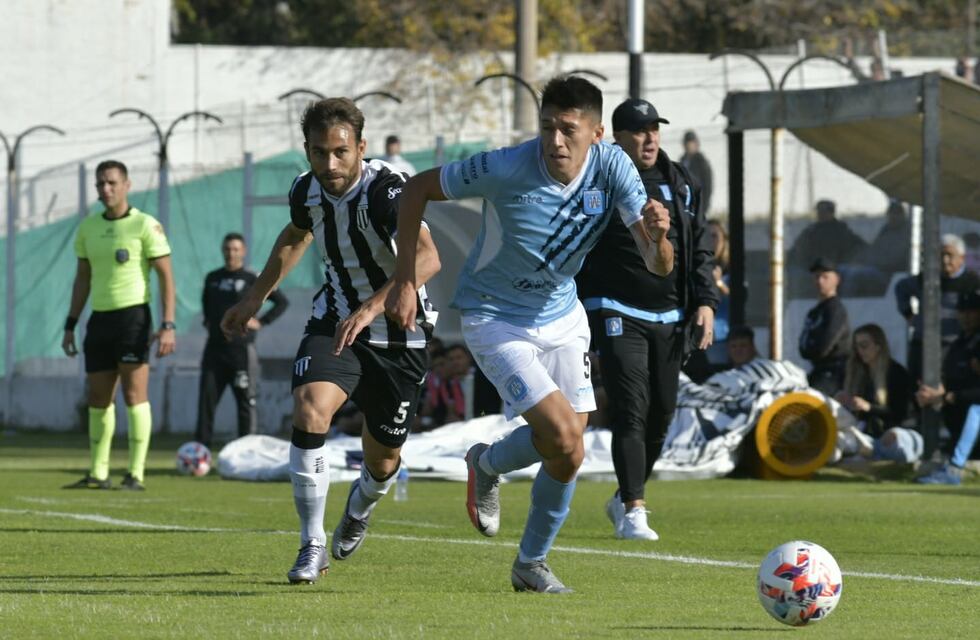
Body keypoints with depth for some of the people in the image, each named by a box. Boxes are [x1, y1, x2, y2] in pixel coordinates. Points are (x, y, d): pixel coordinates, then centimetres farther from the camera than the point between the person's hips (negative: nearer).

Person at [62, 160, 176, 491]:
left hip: (133, 315, -6)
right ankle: (98, 473, 14)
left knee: (134, 393, -8)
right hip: (100, 317, 6)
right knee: (98, 399, 7)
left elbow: (166, 277, -6)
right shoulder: (87, 228, 12)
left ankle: (136, 474, -6)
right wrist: (70, 326, 15)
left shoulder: (145, 225, -4)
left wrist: (168, 326, -14)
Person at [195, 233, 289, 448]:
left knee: (246, 401, -1)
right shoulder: (212, 279, 12)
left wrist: (261, 322, -6)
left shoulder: (252, 280, -2)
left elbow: (282, 302, 0)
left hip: (241, 349, -4)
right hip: (215, 348, 4)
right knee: (206, 399, 0)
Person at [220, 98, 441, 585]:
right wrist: (255, 298, 21)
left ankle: (360, 509, 48)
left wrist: (373, 307, -56)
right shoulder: (307, 190, -7)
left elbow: (427, 257, -44)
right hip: (335, 322, 3)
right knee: (309, 412, -24)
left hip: (399, 335, -3)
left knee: (383, 460, 9)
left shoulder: (385, 189, -27)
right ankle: (312, 547, -14)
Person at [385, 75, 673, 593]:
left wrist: (658, 236, -44)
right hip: (494, 319, -5)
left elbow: (659, 267, -19)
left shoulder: (613, 167, -17)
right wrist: (405, 281, -16)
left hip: (561, 315, 5)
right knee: (564, 439, -19)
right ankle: (489, 464, 14)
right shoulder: (506, 169, -28)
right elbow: (418, 188, -14)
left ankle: (531, 563, 29)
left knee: (567, 453, 7)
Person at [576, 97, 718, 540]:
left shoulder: (679, 184, 11)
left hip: (669, 319, 5)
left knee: (662, 412, 7)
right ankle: (633, 512, -16)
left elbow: (701, 248, 16)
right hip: (617, 315, -5)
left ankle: (625, 497, 26)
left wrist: (705, 302, 4)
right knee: (631, 410, -15)